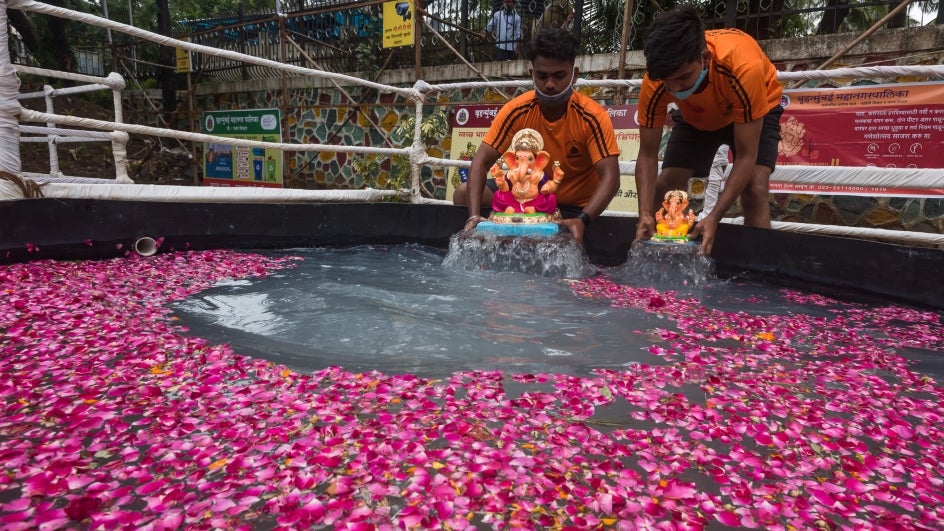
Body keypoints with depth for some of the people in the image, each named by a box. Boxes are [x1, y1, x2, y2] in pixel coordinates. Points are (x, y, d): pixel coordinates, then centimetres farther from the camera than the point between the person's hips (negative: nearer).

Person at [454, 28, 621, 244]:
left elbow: (610, 177, -27)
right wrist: (474, 215, -35)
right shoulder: (516, 111, -16)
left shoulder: (592, 116, -22)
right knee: (463, 194, -11)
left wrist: (583, 220, -45)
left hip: (574, 206, -2)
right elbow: (481, 161, -20)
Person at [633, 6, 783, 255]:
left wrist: (714, 217, -47)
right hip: (697, 117, 3)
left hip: (755, 109, -3)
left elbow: (746, 157, -37)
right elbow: (647, 154, -25)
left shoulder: (743, 68, -43)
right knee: (665, 186, -9)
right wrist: (645, 214, -39)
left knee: (755, 189, -23)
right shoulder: (654, 82, -34)